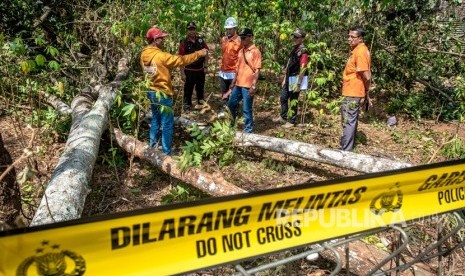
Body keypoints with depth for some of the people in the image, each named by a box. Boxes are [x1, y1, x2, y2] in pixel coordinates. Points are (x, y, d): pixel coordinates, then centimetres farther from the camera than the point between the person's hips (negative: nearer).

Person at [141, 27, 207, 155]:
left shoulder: (144, 54, 3)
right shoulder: (160, 56, -20)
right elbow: (181, 60, -16)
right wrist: (198, 54, -6)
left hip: (151, 92, 8)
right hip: (162, 94, -8)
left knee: (156, 120, 20)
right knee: (167, 124, 0)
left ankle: (152, 147, 27)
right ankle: (166, 153, 5)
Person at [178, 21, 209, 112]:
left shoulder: (201, 40, 1)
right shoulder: (184, 43, -10)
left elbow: (206, 54, 9)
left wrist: (206, 66, 2)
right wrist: (182, 73, -12)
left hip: (200, 69, 4)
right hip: (189, 70, -4)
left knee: (200, 88, 17)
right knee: (188, 89, 3)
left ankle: (200, 103, 34)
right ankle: (187, 106, 16)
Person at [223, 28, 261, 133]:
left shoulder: (255, 51, -10)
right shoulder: (241, 51, 12)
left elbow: (257, 70, -13)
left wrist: (253, 86, -18)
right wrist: (233, 82, 18)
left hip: (248, 86, -8)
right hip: (238, 84, 8)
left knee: (246, 109, -1)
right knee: (231, 104, 16)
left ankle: (248, 129, 13)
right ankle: (231, 124, 34)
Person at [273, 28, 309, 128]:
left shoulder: (303, 51, -16)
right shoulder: (294, 49, 13)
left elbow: (302, 69, -21)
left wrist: (298, 84, -22)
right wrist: (285, 79, 20)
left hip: (296, 79, -9)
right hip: (289, 78, 9)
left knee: (293, 100, -1)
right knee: (283, 98, 16)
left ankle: (291, 121, 10)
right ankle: (283, 117, 31)